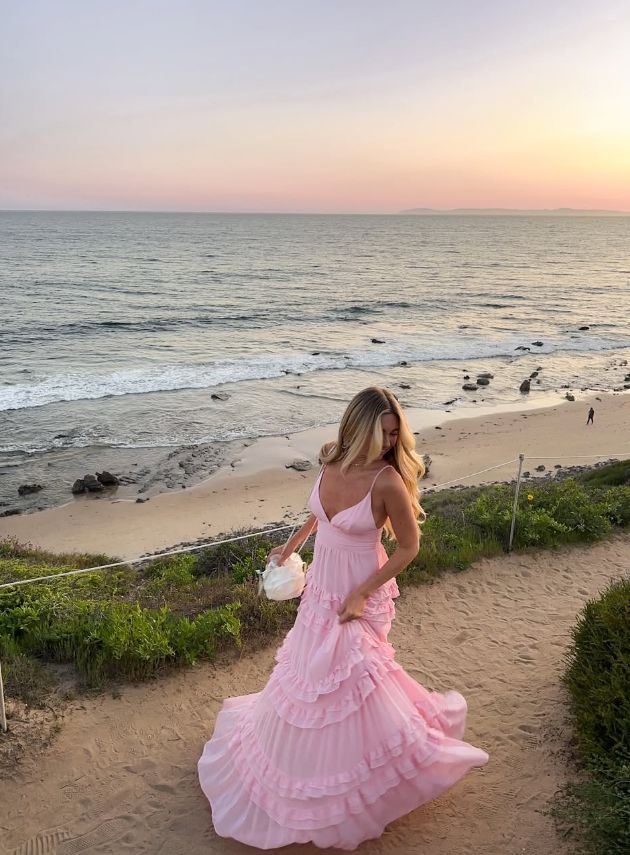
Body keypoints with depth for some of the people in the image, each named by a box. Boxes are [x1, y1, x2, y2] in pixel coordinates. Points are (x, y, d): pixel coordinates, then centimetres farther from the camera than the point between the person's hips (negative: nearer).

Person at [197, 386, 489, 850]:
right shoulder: (332, 459, -9)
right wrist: (293, 543, 20)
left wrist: (361, 595, -17)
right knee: (308, 673, 22)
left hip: (357, 596, -6)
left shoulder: (387, 480, -26)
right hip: (320, 589, 6)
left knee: (349, 681, 6)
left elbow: (409, 547, -16)